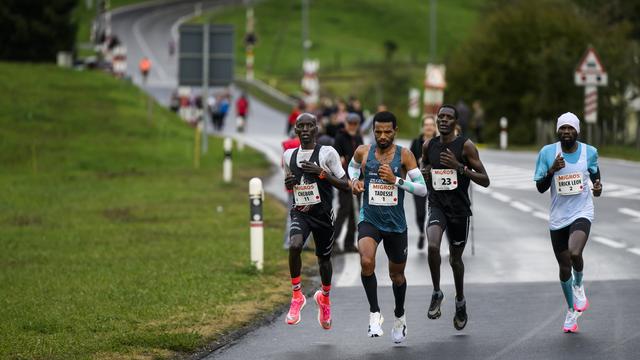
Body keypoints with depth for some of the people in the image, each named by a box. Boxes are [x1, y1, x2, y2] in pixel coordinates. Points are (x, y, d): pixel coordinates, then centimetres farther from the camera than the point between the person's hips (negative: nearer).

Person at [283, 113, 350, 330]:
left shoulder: (327, 153, -8)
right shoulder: (289, 155, 5)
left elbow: (345, 185, -8)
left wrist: (322, 173, -20)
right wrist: (288, 184, -3)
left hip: (322, 213, -1)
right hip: (300, 213, 2)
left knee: (324, 258, 13)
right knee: (294, 245, -28)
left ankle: (324, 298, 42)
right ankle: (297, 295, -14)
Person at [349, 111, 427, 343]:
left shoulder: (404, 155, -9)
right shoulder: (363, 152, -3)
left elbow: (422, 189, -11)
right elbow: (353, 166, 21)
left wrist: (396, 180, -23)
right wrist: (354, 181, 0)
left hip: (396, 224, 0)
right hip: (369, 220, 0)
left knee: (397, 274, 17)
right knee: (367, 262, -29)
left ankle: (400, 316, 43)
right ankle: (374, 314, -13)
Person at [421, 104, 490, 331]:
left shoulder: (465, 146, -8)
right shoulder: (429, 146, 3)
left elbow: (485, 181, -10)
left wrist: (459, 167, -22)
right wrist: (423, 173, 0)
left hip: (459, 209, -2)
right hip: (437, 205, 2)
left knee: (455, 258, 13)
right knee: (433, 246, -27)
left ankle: (460, 302, 37)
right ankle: (436, 293, -8)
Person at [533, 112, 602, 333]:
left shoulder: (589, 152, -2)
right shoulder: (547, 153, -4)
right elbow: (540, 188, -2)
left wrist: (597, 187, -8)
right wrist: (552, 170, -20)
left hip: (582, 213, -2)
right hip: (558, 217, 2)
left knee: (575, 253, -28)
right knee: (564, 267, 8)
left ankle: (579, 285, 6)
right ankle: (572, 311, 30)